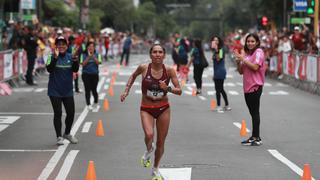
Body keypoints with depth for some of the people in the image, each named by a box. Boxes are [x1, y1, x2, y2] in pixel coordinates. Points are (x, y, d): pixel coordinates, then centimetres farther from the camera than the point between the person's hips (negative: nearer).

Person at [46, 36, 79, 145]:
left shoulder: (70, 57, 2)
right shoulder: (52, 57, -7)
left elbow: (75, 70, -7)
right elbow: (49, 69, -21)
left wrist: (75, 61, -26)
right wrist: (55, 57, -33)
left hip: (68, 91, 4)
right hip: (55, 91, -4)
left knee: (71, 113, 7)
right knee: (58, 113, -3)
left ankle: (67, 134, 28)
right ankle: (59, 137, 8)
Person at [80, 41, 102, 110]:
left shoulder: (97, 55, 4)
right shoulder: (83, 55, 1)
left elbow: (98, 62, -10)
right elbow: (83, 64, -10)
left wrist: (93, 56, -21)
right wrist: (88, 57, -17)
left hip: (95, 74, 0)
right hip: (86, 74, 0)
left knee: (94, 89, -1)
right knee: (87, 90, -3)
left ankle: (95, 102, 25)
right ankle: (88, 104, 5)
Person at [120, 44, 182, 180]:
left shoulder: (169, 70, -11)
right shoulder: (144, 68, -11)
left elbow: (179, 91, -8)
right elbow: (133, 75, 12)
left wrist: (167, 88, -25)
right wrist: (126, 91, 7)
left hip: (163, 109, 1)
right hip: (146, 109, -1)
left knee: (161, 142, 9)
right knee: (149, 135, -27)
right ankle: (148, 151, 10)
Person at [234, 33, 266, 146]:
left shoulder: (259, 52, -7)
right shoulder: (245, 53, 16)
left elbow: (255, 67, -20)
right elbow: (241, 71, 16)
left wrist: (243, 59, -18)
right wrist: (238, 62, -2)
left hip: (255, 86, -8)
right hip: (247, 86, 8)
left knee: (255, 112, -7)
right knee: (252, 112, 12)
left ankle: (257, 138, -5)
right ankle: (254, 137, 17)